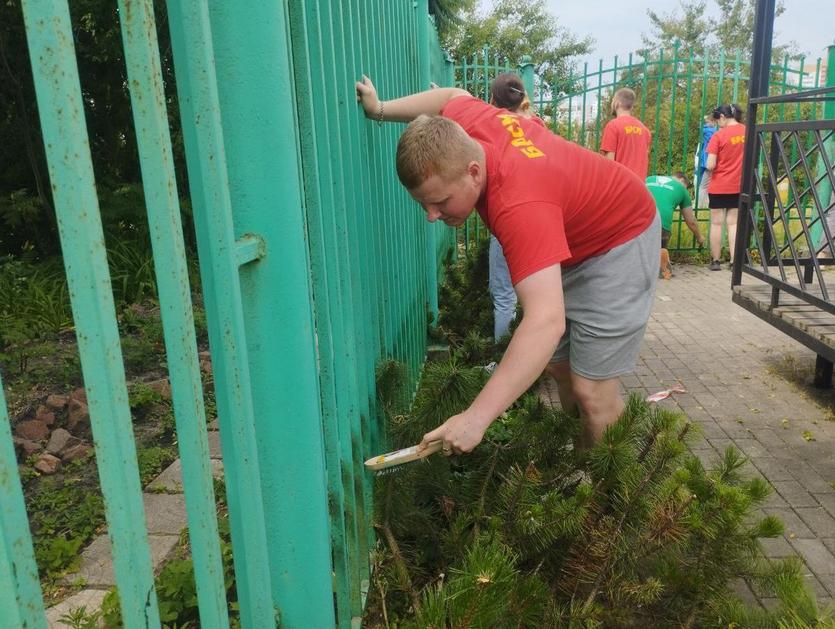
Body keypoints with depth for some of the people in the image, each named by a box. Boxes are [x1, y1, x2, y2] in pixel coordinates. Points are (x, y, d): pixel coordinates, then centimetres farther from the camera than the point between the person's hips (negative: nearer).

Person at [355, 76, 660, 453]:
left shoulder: (520, 205, -44)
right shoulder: (460, 126, -20)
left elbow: (547, 321, -52)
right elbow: (453, 95, 7)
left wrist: (477, 417, -55)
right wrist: (381, 110, 0)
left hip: (619, 242, -8)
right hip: (567, 240, 8)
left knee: (591, 389, -10)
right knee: (558, 364, 14)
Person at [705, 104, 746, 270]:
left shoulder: (718, 136, -14)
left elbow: (710, 165, -16)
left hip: (718, 186, -4)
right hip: (739, 186, 4)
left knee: (716, 223, 5)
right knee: (733, 223, 9)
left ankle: (715, 261, 9)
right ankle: (734, 261, 8)